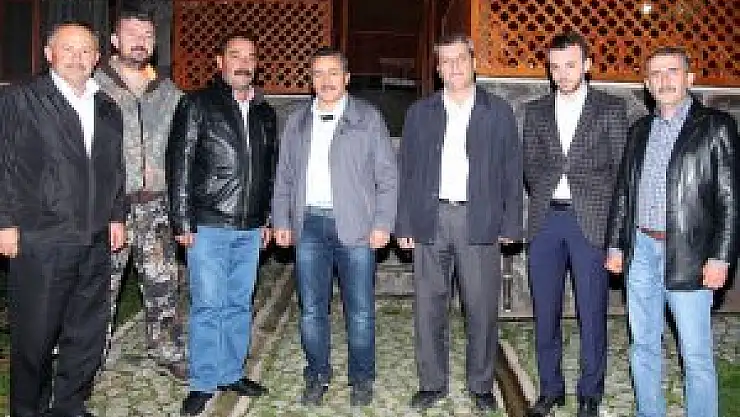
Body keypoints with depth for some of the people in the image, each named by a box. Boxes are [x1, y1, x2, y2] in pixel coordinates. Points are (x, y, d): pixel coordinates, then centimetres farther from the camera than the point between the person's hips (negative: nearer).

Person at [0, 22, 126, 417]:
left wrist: (116, 216, 12)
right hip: (39, 243, -4)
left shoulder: (108, 109, 13)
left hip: (96, 244, 5)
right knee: (35, 336, 6)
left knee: (88, 334, 12)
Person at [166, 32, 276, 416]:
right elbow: (179, 164, -5)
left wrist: (269, 219, 13)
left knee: (239, 305, 12)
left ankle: (232, 374, 26)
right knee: (208, 306, -1)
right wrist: (182, 221, -10)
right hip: (208, 225, -4)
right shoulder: (197, 104, 0)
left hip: (250, 229, 5)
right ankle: (203, 383, 13)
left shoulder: (265, 112, 14)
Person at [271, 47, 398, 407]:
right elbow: (284, 176, 15)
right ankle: (317, 376, 25)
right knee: (311, 309, 9)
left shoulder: (368, 118, 3)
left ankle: (361, 379, 21)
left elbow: (387, 176, 0)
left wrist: (382, 224, -7)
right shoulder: (296, 121, 14)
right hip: (309, 225, 3)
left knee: (360, 310, 4)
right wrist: (282, 221, 7)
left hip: (355, 227, -3)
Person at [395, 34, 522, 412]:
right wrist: (404, 225, 2)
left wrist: (510, 224, -1)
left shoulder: (498, 111, 7)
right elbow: (407, 172, 8)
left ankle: (481, 385, 22)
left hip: (480, 222, -1)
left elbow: (511, 171, 6)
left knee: (482, 308, 4)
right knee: (428, 307, 5)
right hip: (430, 220, 2)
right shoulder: (419, 112, 10)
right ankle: (432, 383, 21)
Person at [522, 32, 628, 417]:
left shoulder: (611, 108, 5)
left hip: (590, 221, -2)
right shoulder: (536, 111, 13)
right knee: (545, 312, 8)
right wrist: (545, 197, -1)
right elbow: (530, 165, 13)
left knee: (591, 313, 2)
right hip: (545, 220, 3)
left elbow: (621, 167, 5)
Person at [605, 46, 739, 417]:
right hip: (641, 250, 5)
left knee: (696, 355, 1)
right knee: (643, 346, 13)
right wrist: (616, 244, 9)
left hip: (687, 257, -5)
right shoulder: (640, 130, 13)